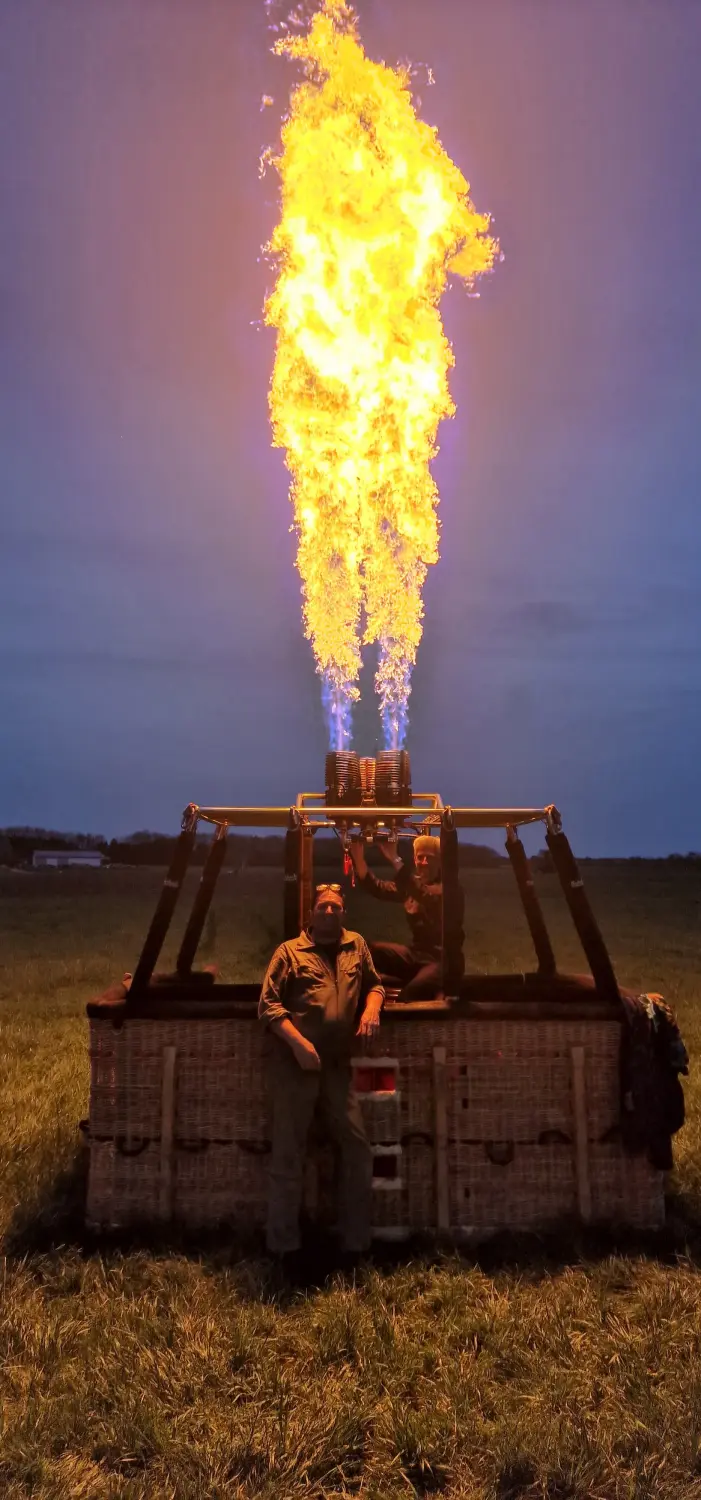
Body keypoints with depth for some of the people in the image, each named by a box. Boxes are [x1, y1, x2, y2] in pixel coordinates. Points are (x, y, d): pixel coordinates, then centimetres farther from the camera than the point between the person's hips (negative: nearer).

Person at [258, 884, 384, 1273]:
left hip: (337, 1065, 4)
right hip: (293, 1064, -4)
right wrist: (297, 1042, -17)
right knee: (289, 1154, 2)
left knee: (358, 1149, 3)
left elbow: (374, 984, 23)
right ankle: (285, 1246, 14)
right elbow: (267, 1004, -5)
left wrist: (372, 1008, 0)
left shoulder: (356, 945, 12)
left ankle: (355, 1242, 17)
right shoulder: (289, 951, 1)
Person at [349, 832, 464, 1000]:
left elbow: (425, 895, -31)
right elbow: (377, 888, -1)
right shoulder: (412, 885, 10)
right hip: (416, 954, 7)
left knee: (411, 993, -34)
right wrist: (358, 858, -17)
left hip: (441, 959, -7)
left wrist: (394, 859, -38)